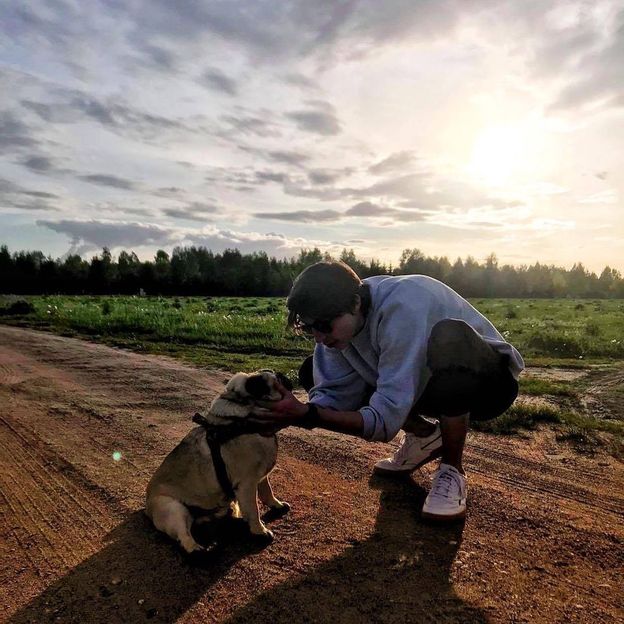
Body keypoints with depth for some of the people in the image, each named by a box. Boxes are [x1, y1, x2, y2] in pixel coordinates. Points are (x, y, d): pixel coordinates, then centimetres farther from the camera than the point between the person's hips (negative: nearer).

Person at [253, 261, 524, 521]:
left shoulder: (402, 308, -35)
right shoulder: (337, 317, -14)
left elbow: (385, 418, -36)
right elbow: (333, 395, -16)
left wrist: (307, 415, -44)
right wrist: (294, 414, -34)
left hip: (489, 381, -6)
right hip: (427, 380, 6)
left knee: (448, 337, -42)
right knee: (313, 373, -5)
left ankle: (452, 469, -15)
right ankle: (424, 436, 9)